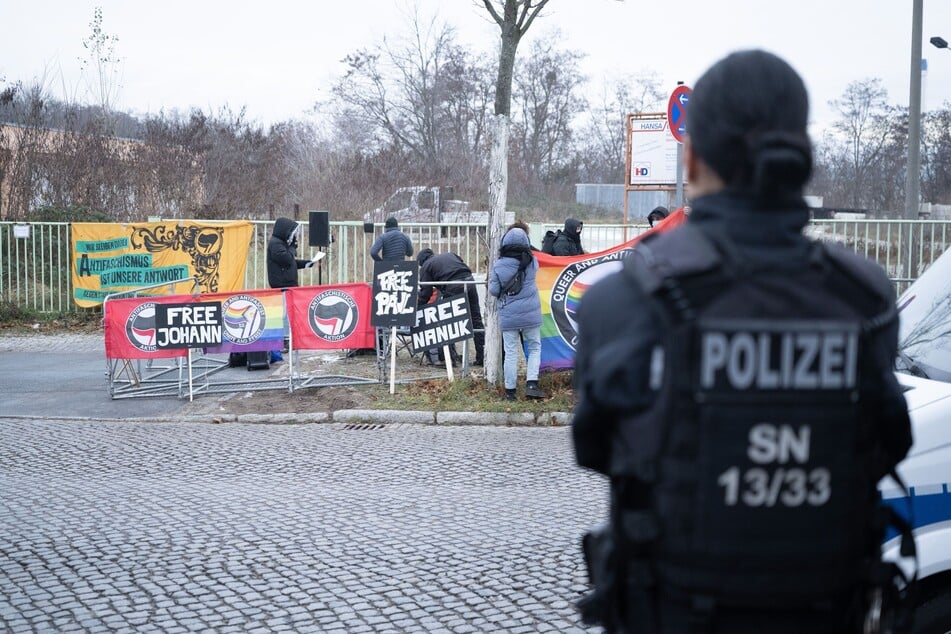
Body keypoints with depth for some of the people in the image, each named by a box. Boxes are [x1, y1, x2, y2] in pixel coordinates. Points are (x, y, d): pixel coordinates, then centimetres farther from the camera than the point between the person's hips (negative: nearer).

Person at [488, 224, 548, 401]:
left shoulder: (498, 266, -6)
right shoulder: (532, 262, -5)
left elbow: (494, 291, -3)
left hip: (508, 317, 0)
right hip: (530, 314, 0)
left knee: (510, 352, 6)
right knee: (534, 348, 13)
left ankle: (510, 391, 10)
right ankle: (531, 384, -1)